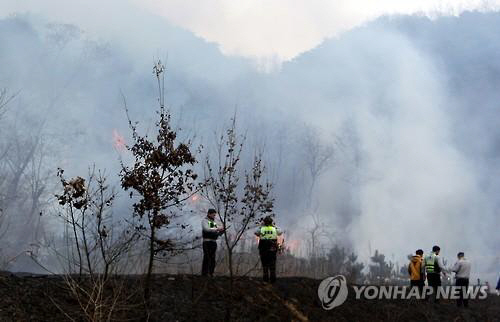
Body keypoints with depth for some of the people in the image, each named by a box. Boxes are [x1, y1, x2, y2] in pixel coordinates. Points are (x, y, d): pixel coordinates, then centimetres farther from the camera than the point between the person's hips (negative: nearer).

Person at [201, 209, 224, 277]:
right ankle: (204, 273, -9)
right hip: (207, 241, -7)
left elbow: (216, 233, 20)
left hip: (214, 242, 7)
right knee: (207, 258, -10)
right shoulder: (205, 221, -1)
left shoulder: (214, 222, 20)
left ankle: (211, 273, 10)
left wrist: (221, 231, -1)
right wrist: (217, 229, -22)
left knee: (213, 258, 6)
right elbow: (207, 229, -19)